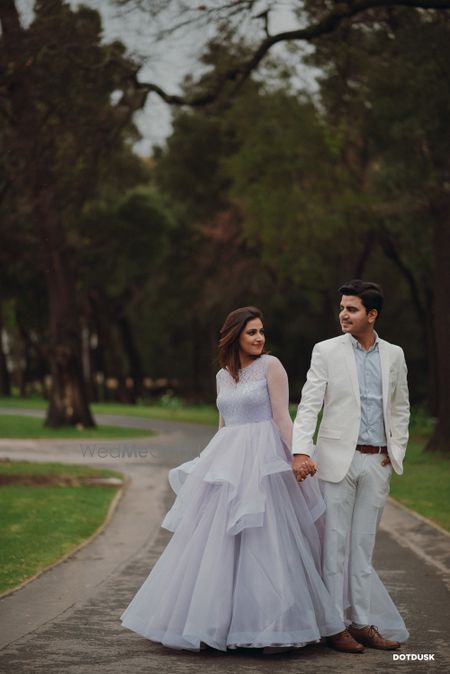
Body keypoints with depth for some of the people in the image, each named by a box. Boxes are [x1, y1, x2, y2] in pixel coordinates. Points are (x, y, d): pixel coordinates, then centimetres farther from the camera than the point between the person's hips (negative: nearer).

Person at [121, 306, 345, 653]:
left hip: (262, 462, -6)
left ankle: (277, 626, -1)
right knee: (217, 544, 6)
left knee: (263, 542, -8)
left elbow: (282, 416, -8)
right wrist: (210, 464, 19)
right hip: (227, 463, 6)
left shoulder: (271, 365, -2)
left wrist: (298, 456, -18)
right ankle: (219, 623, 14)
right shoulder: (223, 376, 15)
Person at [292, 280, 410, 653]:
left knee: (363, 545, 7)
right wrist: (300, 452, -20)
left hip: (377, 463, 3)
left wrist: (396, 451, 7)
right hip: (338, 458, -3)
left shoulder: (394, 355, 9)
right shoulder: (326, 351, -2)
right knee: (335, 543, -1)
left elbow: (401, 408, 19)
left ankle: (363, 622, 11)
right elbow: (309, 404, -8)